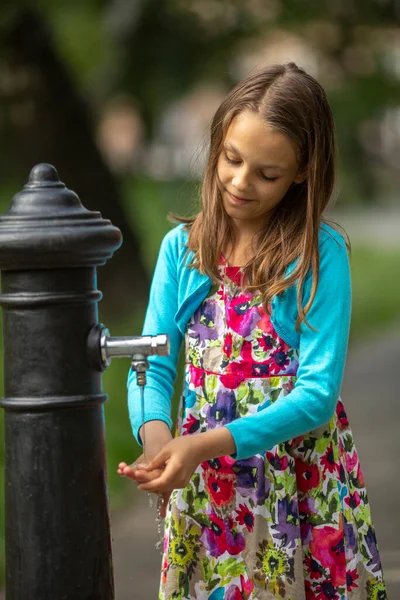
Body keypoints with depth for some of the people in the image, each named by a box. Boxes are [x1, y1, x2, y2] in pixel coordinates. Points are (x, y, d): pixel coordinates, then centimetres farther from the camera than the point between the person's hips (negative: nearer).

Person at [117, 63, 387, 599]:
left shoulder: (320, 255, -11)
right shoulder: (182, 249, 1)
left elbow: (317, 394, -16)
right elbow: (154, 365, -1)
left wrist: (209, 444, -27)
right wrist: (156, 435, -23)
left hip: (301, 488, -3)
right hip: (204, 489, 3)